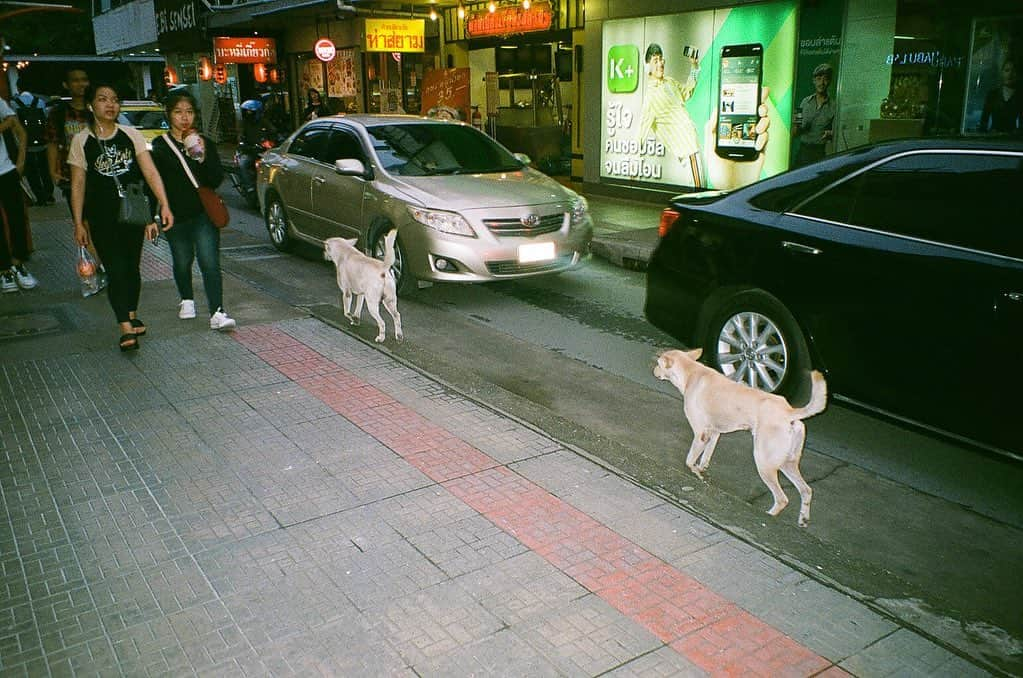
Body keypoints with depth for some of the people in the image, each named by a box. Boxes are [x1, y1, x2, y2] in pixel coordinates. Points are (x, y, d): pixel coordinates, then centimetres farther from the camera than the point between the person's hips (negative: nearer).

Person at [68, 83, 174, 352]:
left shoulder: (131, 135, 3)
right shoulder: (81, 141, 0)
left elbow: (150, 171, -5)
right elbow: (78, 185, 1)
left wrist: (164, 205, -17)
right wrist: (78, 223, -2)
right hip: (102, 218, -2)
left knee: (132, 267, 12)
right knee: (116, 271, -8)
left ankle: (132, 315, 31)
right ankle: (126, 329, -10)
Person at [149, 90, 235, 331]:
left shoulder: (205, 143, 3)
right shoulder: (159, 146, 1)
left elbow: (217, 180, -4)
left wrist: (203, 157, -20)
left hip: (204, 213, -1)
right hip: (175, 216, 1)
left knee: (210, 263, -11)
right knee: (182, 261, 15)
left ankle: (217, 313, -15)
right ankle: (187, 300, 40)